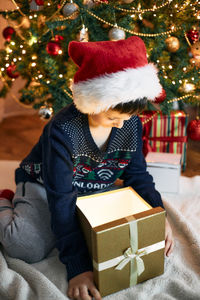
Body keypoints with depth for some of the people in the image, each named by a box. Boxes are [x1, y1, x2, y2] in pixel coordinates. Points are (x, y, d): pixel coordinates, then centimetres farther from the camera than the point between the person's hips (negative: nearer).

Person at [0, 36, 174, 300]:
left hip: (95, 190, 6)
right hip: (44, 186, -5)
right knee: (28, 248, -26)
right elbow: (61, 201, -32)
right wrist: (78, 267, -33)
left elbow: (138, 175, -4)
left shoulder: (132, 124, -16)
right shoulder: (63, 131, -32)